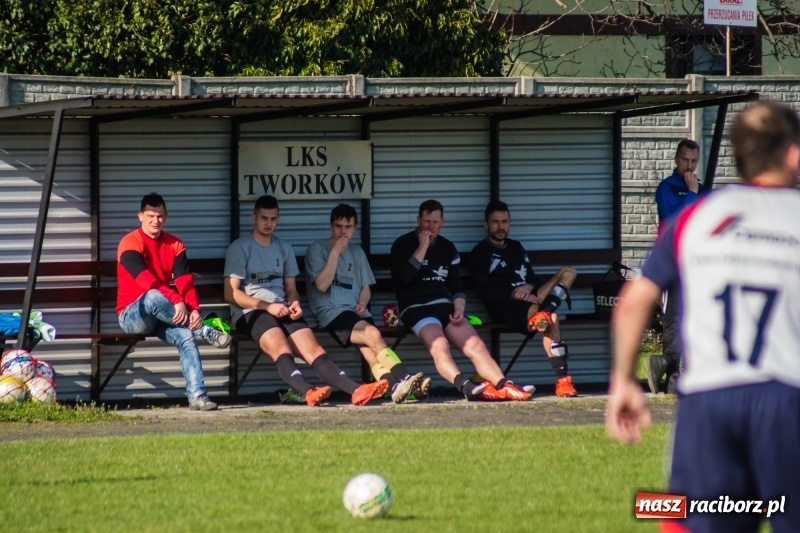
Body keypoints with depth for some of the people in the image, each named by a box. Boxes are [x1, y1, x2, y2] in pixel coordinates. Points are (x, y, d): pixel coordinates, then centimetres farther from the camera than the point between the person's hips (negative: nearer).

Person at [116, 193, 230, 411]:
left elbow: (184, 280, -7)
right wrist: (176, 301, -38)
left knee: (186, 336, -26)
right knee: (153, 297, -38)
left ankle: (197, 396, -38)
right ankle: (205, 331, -30)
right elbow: (146, 280, -25)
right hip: (133, 315, -5)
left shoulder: (175, 245, 7)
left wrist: (194, 309, -27)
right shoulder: (130, 244, -10)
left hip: (163, 317, 5)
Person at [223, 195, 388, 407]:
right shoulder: (239, 248, 4)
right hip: (250, 313, -5)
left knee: (313, 348, -21)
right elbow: (231, 293, -4)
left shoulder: (284, 248, 23)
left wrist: (294, 303, 0)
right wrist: (267, 306, -14)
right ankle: (308, 392, -59)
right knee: (281, 348, -35)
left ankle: (355, 390, -42)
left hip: (282, 311, 5)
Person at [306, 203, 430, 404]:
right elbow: (322, 285, -7)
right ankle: (404, 379, -40)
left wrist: (362, 303, 1)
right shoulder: (317, 249, 5)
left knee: (368, 348, -27)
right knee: (373, 334, -30)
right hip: (331, 312, -4)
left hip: (356, 312, 4)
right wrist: (335, 253, -8)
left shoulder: (357, 252, 21)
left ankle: (396, 387, -49)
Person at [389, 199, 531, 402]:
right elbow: (403, 277, -13)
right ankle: (466, 387, -52)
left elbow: (457, 286, 19)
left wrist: (459, 309, 0)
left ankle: (504, 386, -31)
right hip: (416, 308, -5)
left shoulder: (448, 248, 18)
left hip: (445, 307, 5)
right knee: (439, 344, -34)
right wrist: (422, 248, -10)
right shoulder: (403, 245, 4)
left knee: (476, 344, -18)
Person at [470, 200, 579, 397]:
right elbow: (484, 292, -6)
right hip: (504, 306, -7)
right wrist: (514, 294, -19)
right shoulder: (480, 253, 6)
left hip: (526, 298, 7)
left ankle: (543, 313, -39)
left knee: (568, 273, -14)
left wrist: (529, 287, -3)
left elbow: (533, 279, 24)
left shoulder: (516, 248, 28)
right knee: (551, 320, -36)